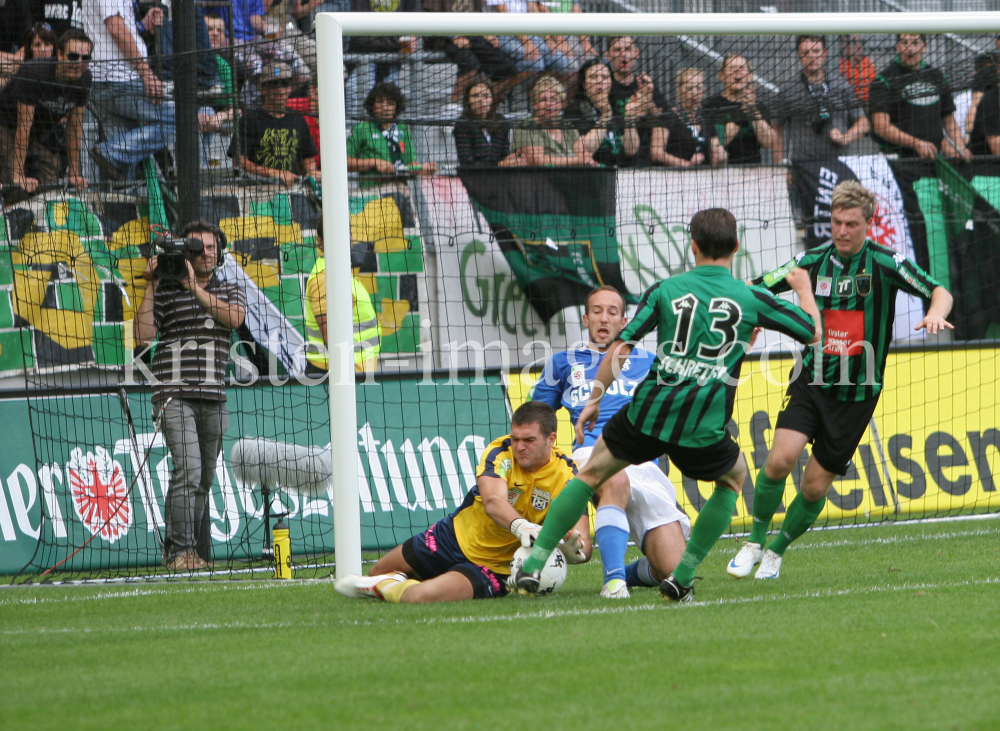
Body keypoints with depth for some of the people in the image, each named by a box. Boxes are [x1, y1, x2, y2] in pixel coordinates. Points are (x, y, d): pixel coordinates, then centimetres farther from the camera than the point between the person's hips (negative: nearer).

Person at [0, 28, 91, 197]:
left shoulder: (84, 78, -12)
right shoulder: (33, 73, -31)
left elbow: (74, 126, -3)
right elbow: (23, 126, -28)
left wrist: (74, 173, -3)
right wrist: (18, 175, -29)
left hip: (44, 132, 6)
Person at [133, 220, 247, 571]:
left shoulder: (230, 290, 14)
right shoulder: (166, 291, 4)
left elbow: (234, 317, -9)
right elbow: (144, 337, -6)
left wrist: (195, 287, -11)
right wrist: (151, 287, -8)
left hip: (213, 398, 4)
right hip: (175, 394, -4)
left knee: (204, 479, 9)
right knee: (188, 469, -19)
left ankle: (197, 551, 17)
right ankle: (179, 551, -19)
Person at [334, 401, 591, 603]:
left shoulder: (566, 476, -20)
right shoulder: (500, 453, -18)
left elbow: (583, 544, -24)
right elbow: (493, 501, -38)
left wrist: (575, 549, -50)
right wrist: (521, 526, -59)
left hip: (492, 567, -3)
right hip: (456, 538, 3)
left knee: (419, 597, -26)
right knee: (379, 572, 12)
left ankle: (386, 589, 2)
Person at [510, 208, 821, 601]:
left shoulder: (665, 289, 3)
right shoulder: (752, 298, 2)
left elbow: (620, 347, -1)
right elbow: (811, 331, 13)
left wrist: (594, 399, 10)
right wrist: (804, 285, 31)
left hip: (647, 413, 1)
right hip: (704, 430, -1)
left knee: (591, 473, 22)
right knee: (733, 478, 29)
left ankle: (532, 566, 17)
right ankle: (682, 577, 20)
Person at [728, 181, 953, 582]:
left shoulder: (884, 263, -7)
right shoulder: (812, 261, 0)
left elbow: (939, 292, -7)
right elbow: (755, 291, 6)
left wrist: (936, 311, -30)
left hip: (857, 392, -1)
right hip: (811, 382, 1)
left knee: (815, 485, 0)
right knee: (780, 458, -20)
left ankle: (776, 551, 25)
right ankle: (754, 541, 1)